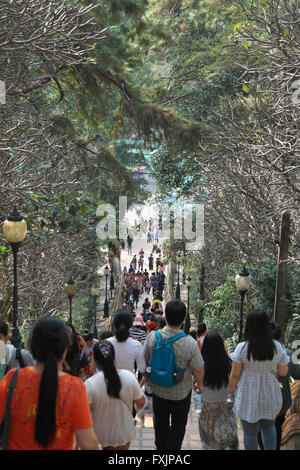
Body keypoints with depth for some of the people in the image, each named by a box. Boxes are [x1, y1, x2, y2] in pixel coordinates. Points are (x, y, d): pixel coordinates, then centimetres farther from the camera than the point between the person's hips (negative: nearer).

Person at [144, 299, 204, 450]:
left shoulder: (152, 337, -20)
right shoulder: (190, 343, -28)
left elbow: (145, 360, -3)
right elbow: (198, 371, -16)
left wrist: (147, 378, 18)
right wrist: (200, 385, 6)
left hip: (158, 390, 3)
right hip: (181, 392, -3)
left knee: (160, 424, 25)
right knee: (178, 426, 19)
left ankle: (160, 447, 42)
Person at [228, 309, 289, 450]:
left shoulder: (242, 348, -16)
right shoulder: (278, 347, -9)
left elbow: (235, 374, -9)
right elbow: (283, 372, 1)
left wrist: (231, 392, 5)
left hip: (248, 397, -3)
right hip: (270, 396, 3)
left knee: (250, 432, 13)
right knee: (269, 427, 25)